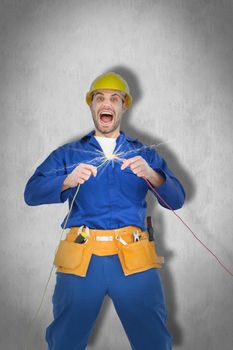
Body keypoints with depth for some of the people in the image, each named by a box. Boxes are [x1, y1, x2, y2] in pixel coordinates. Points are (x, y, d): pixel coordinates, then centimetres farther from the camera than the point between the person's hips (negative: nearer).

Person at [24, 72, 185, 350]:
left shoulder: (145, 153, 16)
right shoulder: (68, 154, 14)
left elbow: (176, 199, 6)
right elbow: (31, 193, 4)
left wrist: (153, 176, -14)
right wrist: (67, 182, -15)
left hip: (134, 260, 0)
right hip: (80, 258, 0)